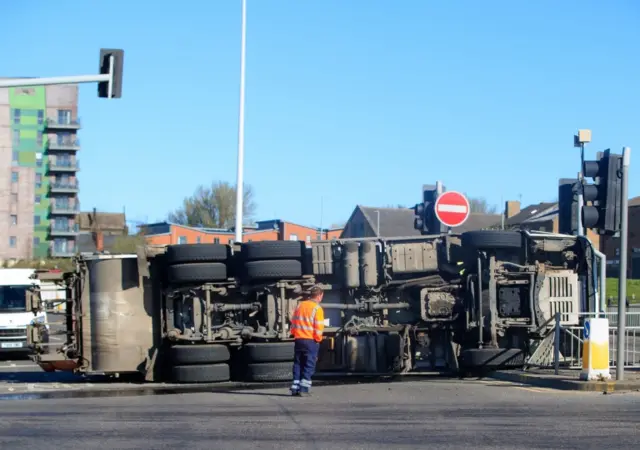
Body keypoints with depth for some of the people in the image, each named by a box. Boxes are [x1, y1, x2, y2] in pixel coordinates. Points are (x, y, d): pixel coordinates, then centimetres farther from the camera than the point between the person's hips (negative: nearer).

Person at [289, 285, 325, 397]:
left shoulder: (299, 306, 8)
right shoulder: (317, 308, -10)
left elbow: (293, 323, 9)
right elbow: (319, 327, -13)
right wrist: (318, 339, 2)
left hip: (299, 340, 5)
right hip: (311, 341, -5)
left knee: (298, 364, 11)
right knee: (309, 366, 0)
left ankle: (295, 388, 10)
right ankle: (304, 389, -4)